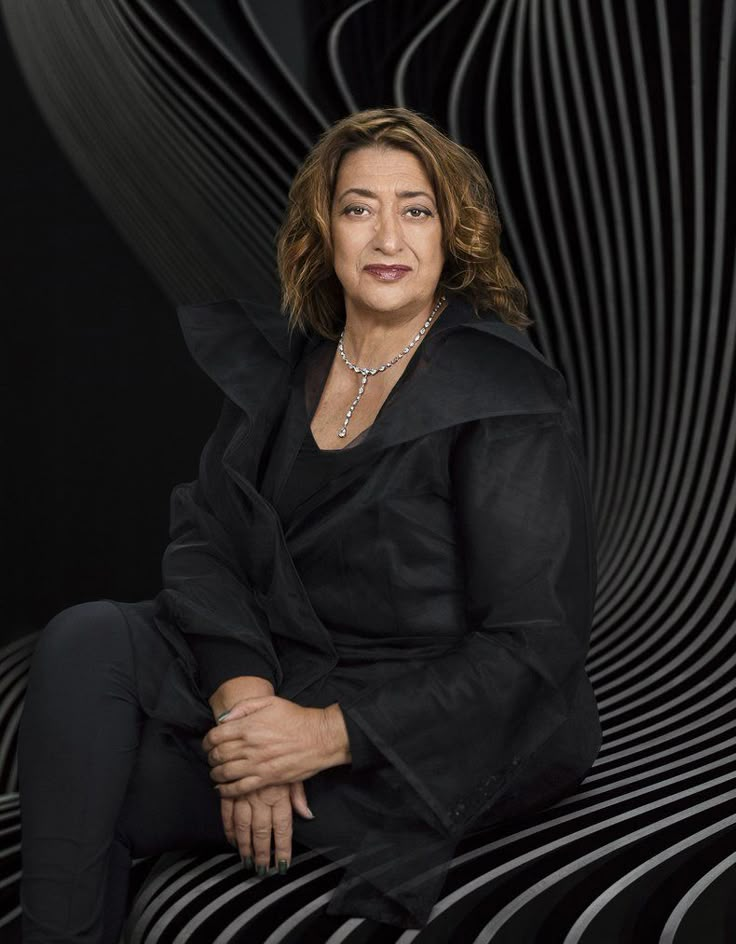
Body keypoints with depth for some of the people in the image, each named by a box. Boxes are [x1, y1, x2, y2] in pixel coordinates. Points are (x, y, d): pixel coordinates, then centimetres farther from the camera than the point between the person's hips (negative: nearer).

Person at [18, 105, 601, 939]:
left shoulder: (507, 399, -12)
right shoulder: (280, 362, 7)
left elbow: (533, 645, -15)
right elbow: (202, 534, 0)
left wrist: (331, 734, -22)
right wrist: (243, 692, -20)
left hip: (418, 738, -6)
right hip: (273, 669, 6)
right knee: (86, 639, -21)